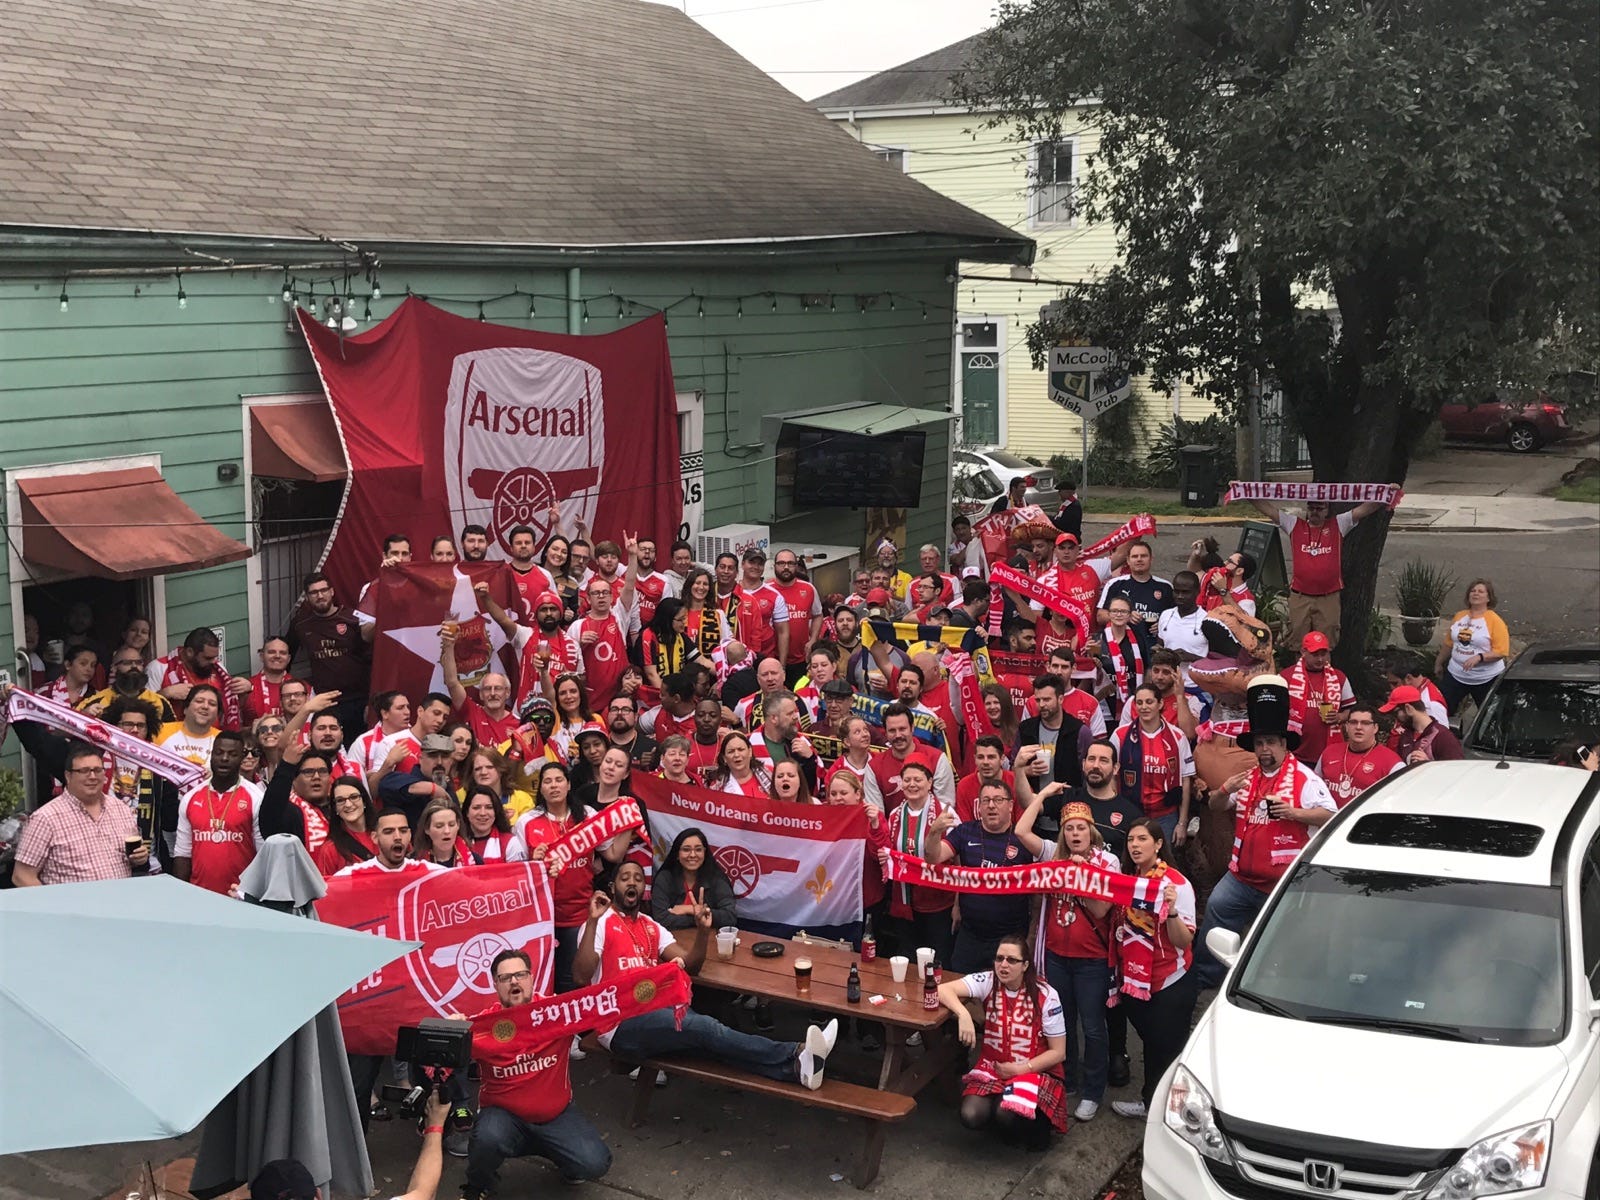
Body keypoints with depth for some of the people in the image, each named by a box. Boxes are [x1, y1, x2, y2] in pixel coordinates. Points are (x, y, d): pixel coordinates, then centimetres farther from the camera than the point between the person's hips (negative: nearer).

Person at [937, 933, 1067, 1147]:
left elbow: (1058, 1052, -7)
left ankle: (1035, 1123, 5)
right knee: (971, 1116, -23)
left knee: (1007, 1115, -30)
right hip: (992, 1067, 3)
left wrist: (1021, 1069, -17)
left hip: (1034, 1071, -2)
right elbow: (942, 990, -20)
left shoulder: (1045, 996, -13)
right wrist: (963, 1014, -37)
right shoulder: (987, 982, -9)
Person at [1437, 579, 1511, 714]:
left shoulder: (1495, 621, -11)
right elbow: (1448, 643, 15)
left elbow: (1501, 652, -16)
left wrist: (1479, 657, -28)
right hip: (1456, 674, 4)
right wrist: (1439, 663, 21)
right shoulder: (1459, 616, 5)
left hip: (1486, 679, -4)